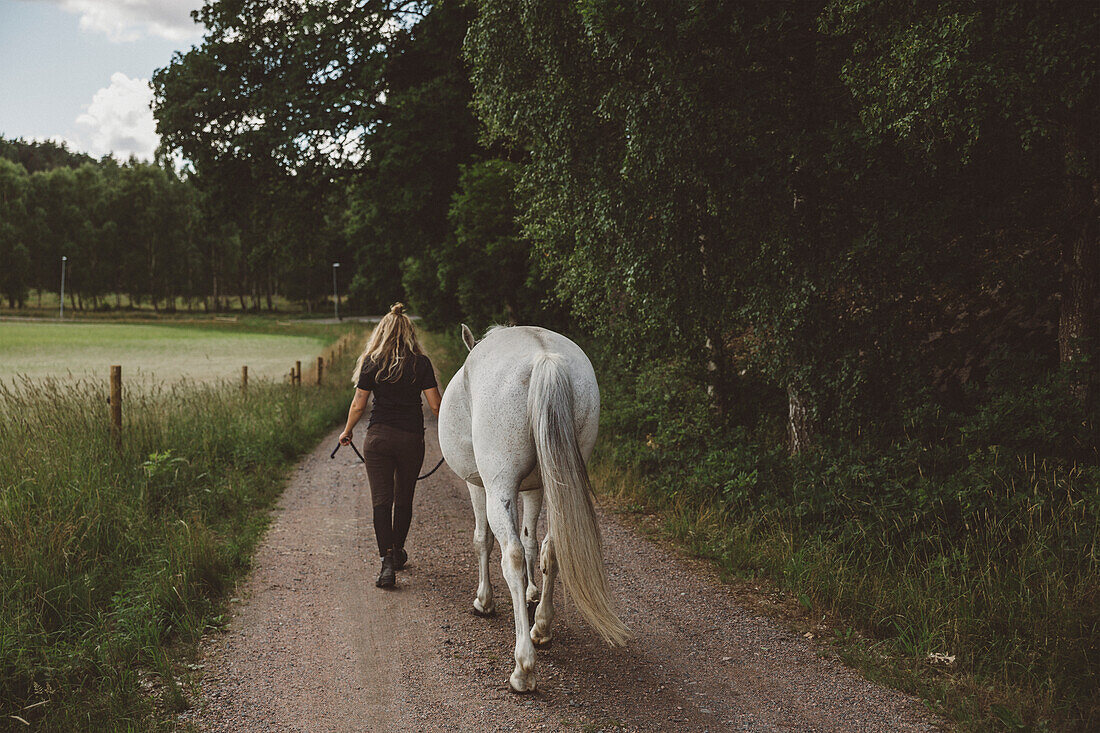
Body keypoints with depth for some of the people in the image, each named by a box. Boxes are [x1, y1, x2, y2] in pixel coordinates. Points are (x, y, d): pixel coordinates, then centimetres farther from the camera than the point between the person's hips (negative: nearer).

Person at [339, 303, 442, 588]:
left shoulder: (371, 363, -3)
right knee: (404, 499, 18)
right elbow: (436, 405, -5)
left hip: (378, 437, -1)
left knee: (382, 501, 0)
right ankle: (398, 552, 35)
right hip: (412, 438, 1)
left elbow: (358, 405, 0)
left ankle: (387, 561, -14)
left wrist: (347, 432, 16)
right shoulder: (421, 363, -3)